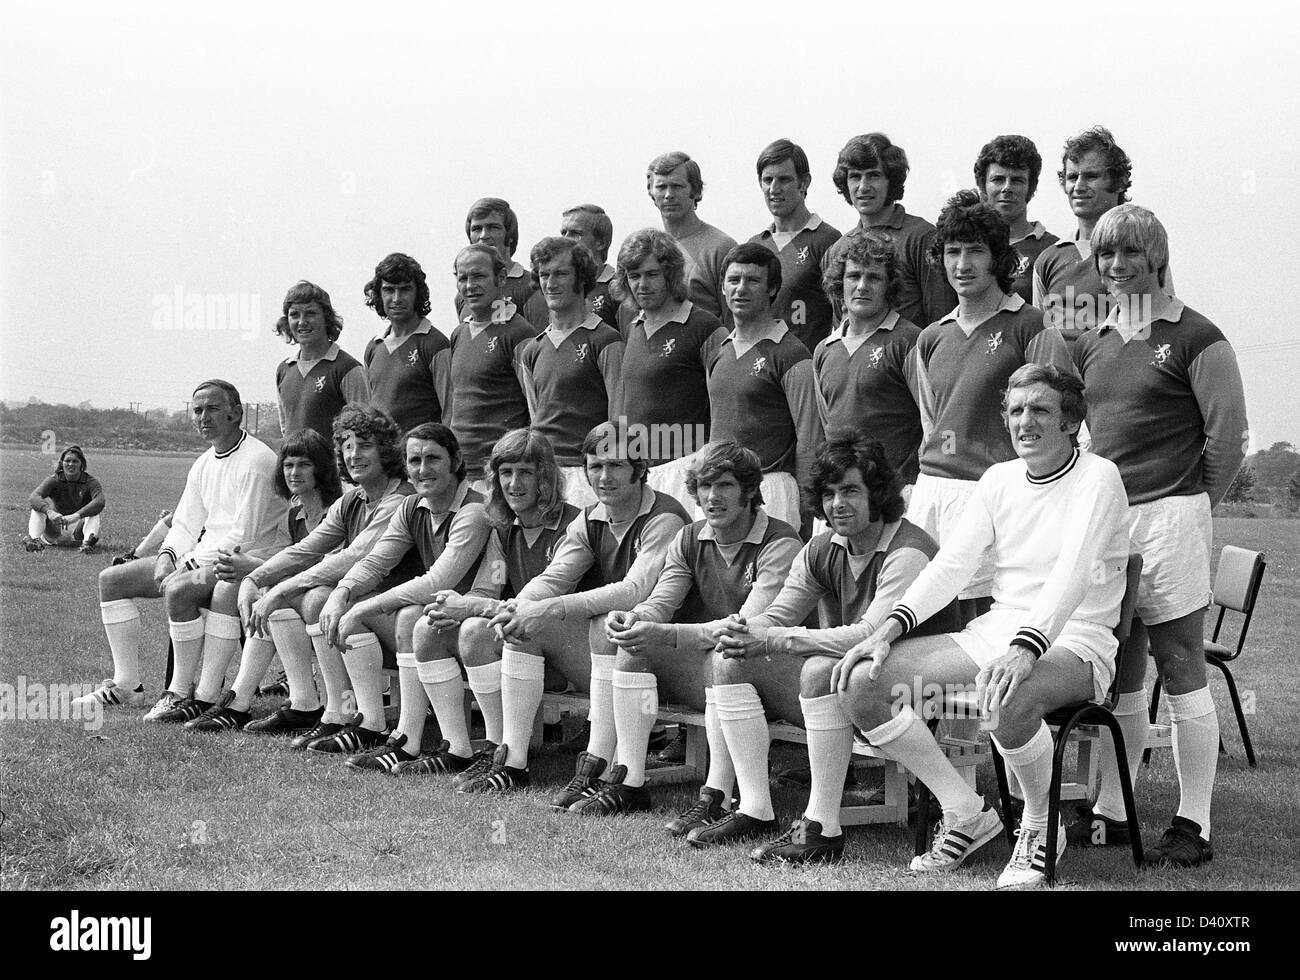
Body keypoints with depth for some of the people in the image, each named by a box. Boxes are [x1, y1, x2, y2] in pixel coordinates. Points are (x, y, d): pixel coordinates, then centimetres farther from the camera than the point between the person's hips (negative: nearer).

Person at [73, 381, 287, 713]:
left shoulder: (256, 461, -15)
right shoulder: (203, 465, 14)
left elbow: (245, 535, -20)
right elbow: (185, 524, 17)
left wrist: (194, 562, -18)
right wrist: (167, 555, -4)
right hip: (201, 559, 10)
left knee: (178, 589, -37)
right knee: (111, 580, 5)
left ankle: (181, 694, -23)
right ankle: (126, 686, 7)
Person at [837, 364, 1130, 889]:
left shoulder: (1098, 478, -8)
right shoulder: (999, 478, 13)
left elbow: (1072, 573, -23)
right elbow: (952, 562, 6)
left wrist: (1025, 649, -39)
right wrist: (890, 627, -10)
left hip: (1073, 643, -7)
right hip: (995, 630, 7)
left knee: (1007, 700, -41)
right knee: (863, 681, -11)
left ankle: (1041, 827, -10)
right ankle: (967, 814, 1)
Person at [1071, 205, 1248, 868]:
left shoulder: (1194, 337, -4)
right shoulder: (1091, 345, 15)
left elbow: (1228, 435, -5)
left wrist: (1188, 506, 0)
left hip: (1170, 518, -6)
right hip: (1102, 516, 6)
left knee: (1181, 674, -2)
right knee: (1119, 676, 11)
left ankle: (1194, 828, 4)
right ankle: (1110, 813, 18)